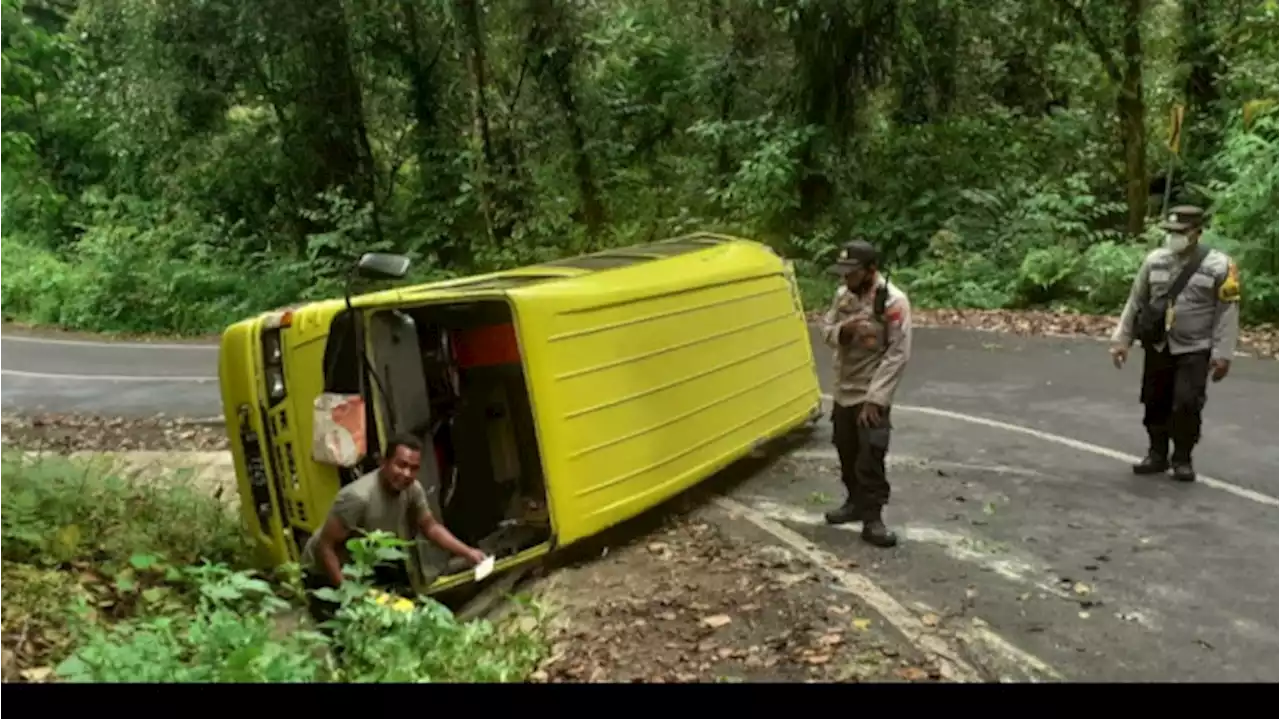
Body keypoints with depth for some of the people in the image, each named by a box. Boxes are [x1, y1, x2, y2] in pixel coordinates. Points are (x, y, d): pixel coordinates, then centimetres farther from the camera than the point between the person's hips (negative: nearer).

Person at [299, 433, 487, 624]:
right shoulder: (358, 497, -38)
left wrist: (467, 552, -10)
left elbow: (430, 526, -1)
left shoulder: (412, 490, -17)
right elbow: (325, 547, -30)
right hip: (327, 573, -7)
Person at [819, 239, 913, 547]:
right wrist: (842, 330, -16)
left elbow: (898, 355, -19)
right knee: (846, 452, 16)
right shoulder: (843, 294, 3)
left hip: (872, 394, -7)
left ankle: (872, 520, -1)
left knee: (870, 457, -9)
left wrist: (874, 398, -22)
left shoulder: (894, 301, -18)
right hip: (843, 389, 7)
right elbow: (826, 331, 9)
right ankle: (855, 502, 34)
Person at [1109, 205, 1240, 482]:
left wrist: (1222, 353, -10)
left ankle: (1183, 459, 9)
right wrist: (1122, 339, 5)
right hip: (1157, 348, 4)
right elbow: (1135, 301, 8)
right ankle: (1157, 454, 25)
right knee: (1155, 404, 10)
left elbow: (1228, 311, -6)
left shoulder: (1218, 265, -7)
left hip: (1194, 351, -4)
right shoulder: (1155, 260, 3)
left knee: (1187, 405, -8)